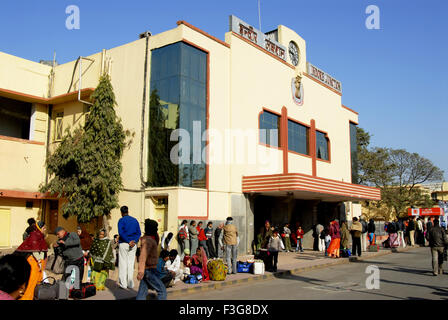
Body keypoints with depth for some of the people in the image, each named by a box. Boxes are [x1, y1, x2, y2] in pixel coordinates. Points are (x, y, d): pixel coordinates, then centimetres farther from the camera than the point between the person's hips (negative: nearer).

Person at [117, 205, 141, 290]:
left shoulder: (121, 220, -3)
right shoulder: (135, 220, 12)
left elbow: (121, 233, -15)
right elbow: (139, 233, 5)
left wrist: (128, 242, -14)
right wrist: (134, 241, -6)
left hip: (123, 243, -4)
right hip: (133, 245, 4)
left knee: (123, 263, 2)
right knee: (131, 263, 9)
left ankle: (123, 284, 1)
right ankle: (130, 284, 11)